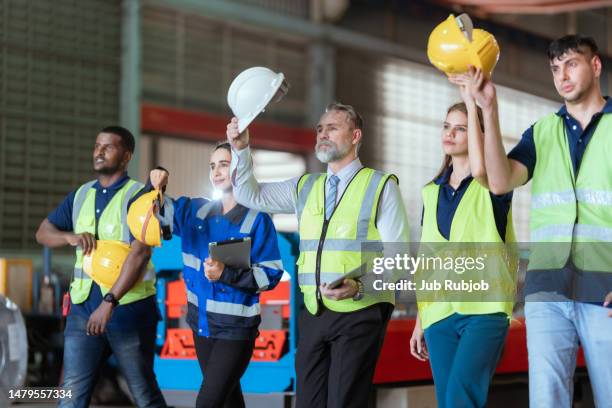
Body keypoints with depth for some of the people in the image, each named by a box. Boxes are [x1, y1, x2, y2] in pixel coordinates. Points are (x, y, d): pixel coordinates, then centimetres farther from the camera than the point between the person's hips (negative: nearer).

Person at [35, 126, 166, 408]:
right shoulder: (80, 195, 12)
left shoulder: (138, 196, -7)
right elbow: (43, 233, 17)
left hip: (129, 307, -5)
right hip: (83, 305, 5)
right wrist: (70, 237, -7)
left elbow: (140, 253, -18)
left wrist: (109, 302, -26)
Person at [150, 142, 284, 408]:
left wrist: (227, 274, -25)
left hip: (236, 327, -6)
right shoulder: (195, 211, 4)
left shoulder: (257, 219, -12)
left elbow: (271, 274, -14)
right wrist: (155, 188, -6)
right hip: (201, 321, 6)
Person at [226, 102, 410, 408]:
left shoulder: (382, 187, -2)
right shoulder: (306, 188, 14)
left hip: (359, 313, -5)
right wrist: (241, 149, 1)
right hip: (313, 313, 5)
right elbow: (250, 195, 16)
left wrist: (359, 287, -23)